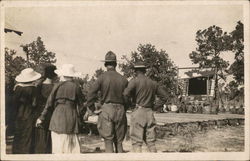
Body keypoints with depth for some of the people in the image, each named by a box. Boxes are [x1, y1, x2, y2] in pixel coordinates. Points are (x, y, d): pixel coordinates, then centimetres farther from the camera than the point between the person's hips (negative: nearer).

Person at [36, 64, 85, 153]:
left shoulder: (57, 86, 0)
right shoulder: (76, 87, 1)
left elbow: (49, 103, 3)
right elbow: (80, 104, 4)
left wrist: (42, 118, 12)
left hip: (58, 117, 0)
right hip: (71, 118, 1)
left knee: (58, 146, 4)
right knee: (72, 145, 6)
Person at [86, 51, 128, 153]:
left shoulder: (102, 77, -4)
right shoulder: (123, 79, 5)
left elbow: (91, 93, -8)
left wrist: (90, 108, 4)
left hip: (107, 110, -3)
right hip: (120, 110, 3)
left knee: (108, 141, 0)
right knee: (119, 142, 13)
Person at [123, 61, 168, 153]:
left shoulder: (134, 81, -5)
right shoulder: (153, 83, 12)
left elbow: (125, 95, -17)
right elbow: (164, 97, 16)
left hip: (138, 112, -5)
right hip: (150, 113, 5)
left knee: (136, 142, -2)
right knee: (151, 142, 12)